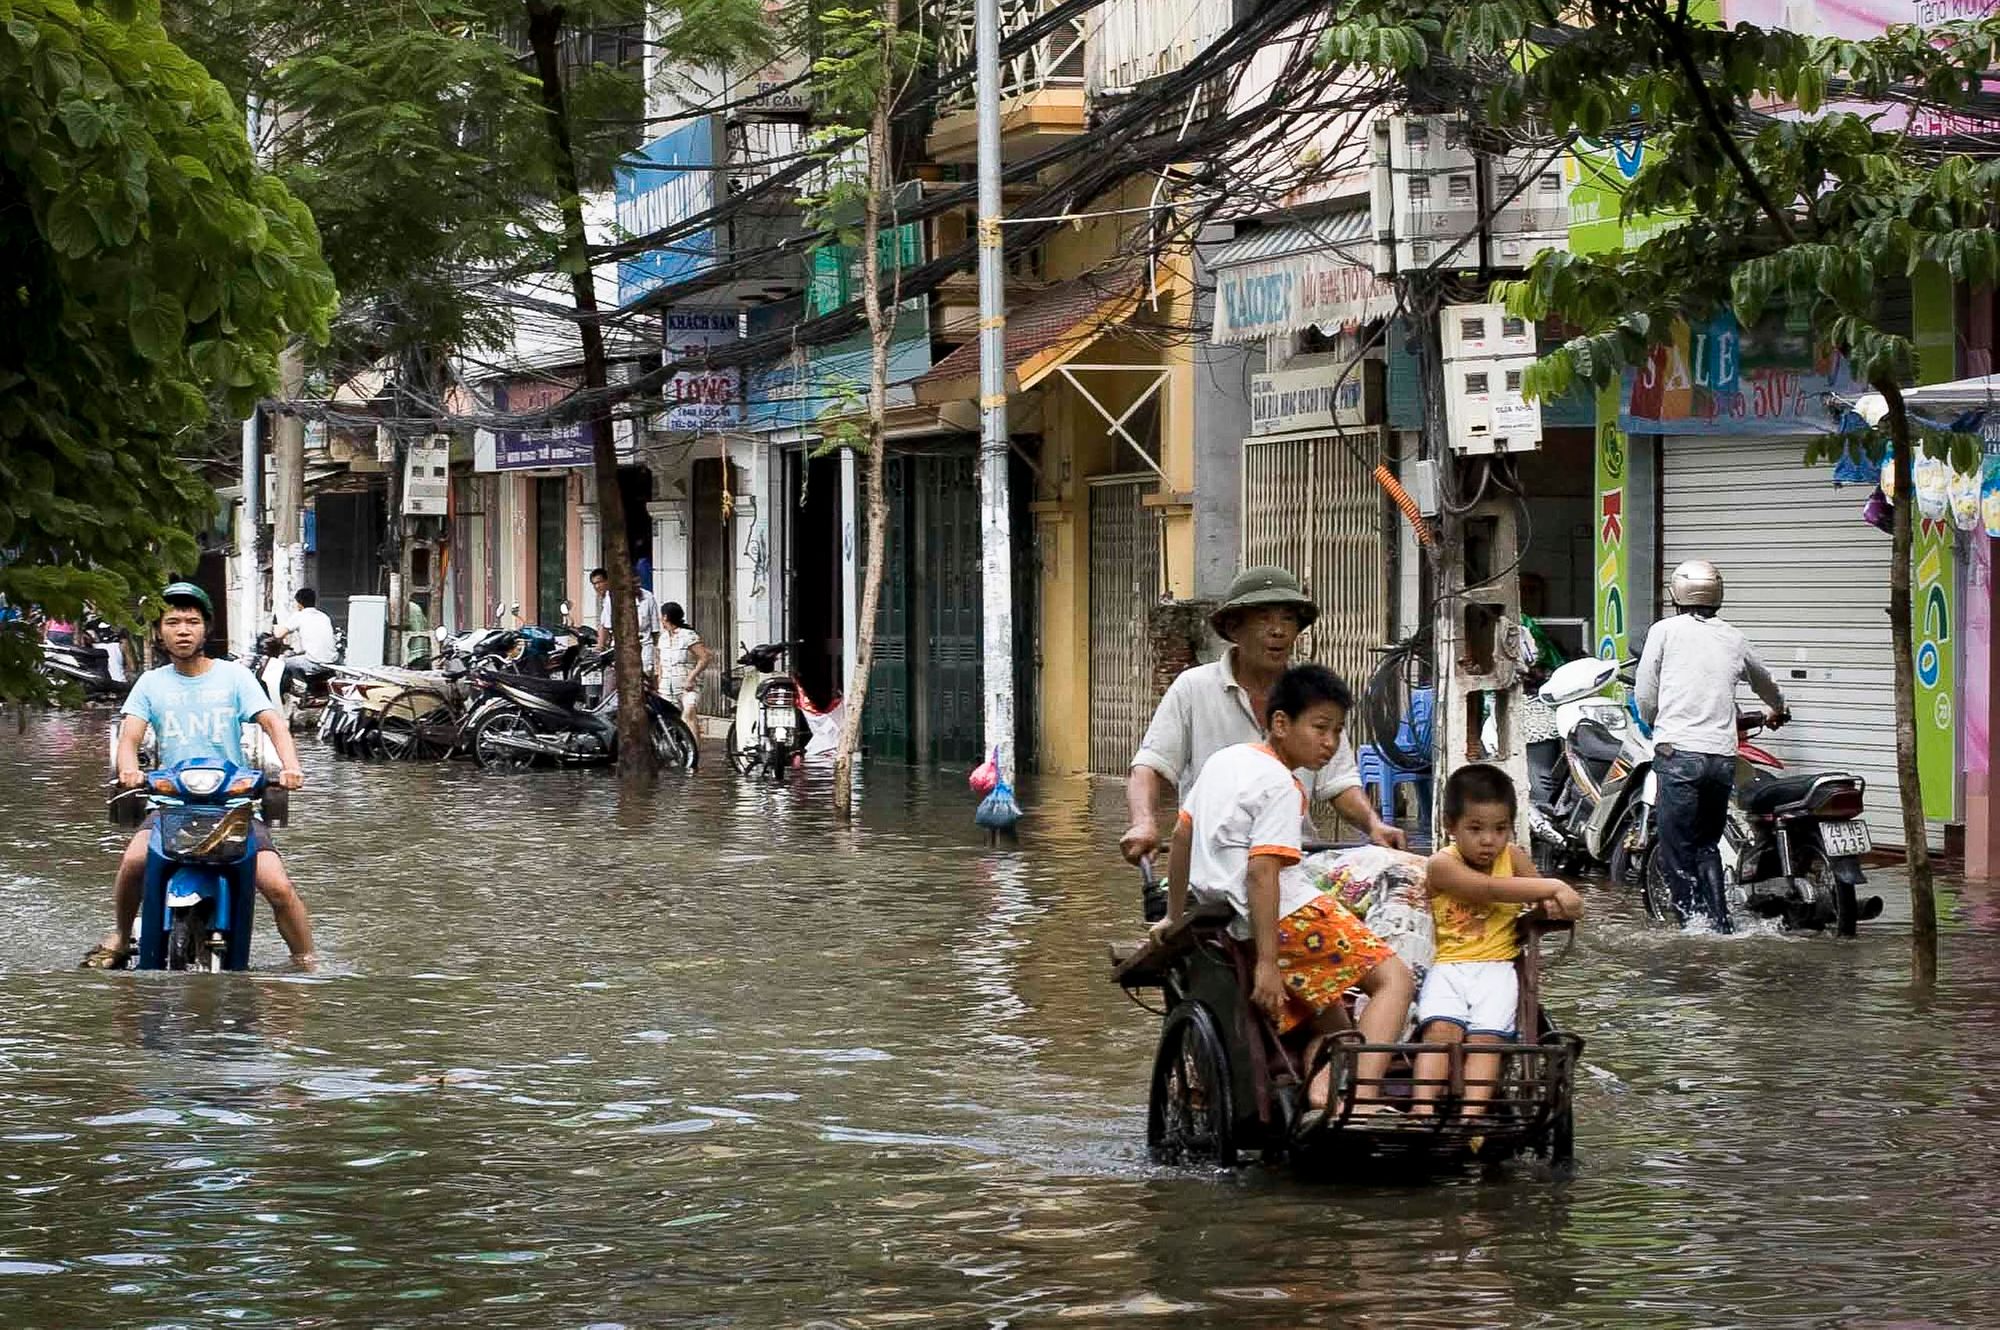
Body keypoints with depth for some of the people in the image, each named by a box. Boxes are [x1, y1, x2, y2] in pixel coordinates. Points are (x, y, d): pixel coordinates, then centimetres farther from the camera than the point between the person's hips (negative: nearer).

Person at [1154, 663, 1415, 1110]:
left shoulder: (1223, 760, 17)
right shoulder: (1281, 786, -11)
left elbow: (1181, 837, 23)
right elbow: (1262, 872, -20)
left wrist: (1174, 918, 32)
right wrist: (1268, 963, -24)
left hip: (1227, 920, 9)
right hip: (1287, 916, -9)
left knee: (1329, 1019, 22)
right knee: (1393, 977, -8)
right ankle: (1364, 1096, -24)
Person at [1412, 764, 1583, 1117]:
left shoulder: (1514, 858, 12)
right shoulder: (1443, 865, -2)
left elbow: (1558, 903, 13)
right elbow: (1490, 889, -17)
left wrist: (1558, 905, -13)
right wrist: (1553, 888, -20)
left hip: (1497, 966, 2)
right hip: (1448, 965, -2)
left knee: (1486, 1035, -23)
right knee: (1441, 1028, -27)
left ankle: (1471, 1115, -38)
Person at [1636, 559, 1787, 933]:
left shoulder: (1665, 631, 4)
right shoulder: (1733, 639, 17)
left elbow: (1645, 696, 5)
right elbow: (1766, 684, 38)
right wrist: (1776, 712, 60)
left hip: (1678, 752, -5)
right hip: (1723, 757, 5)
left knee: (1677, 850, -1)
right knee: (1708, 844, 18)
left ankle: (1695, 920, -11)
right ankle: (1720, 924, 12)